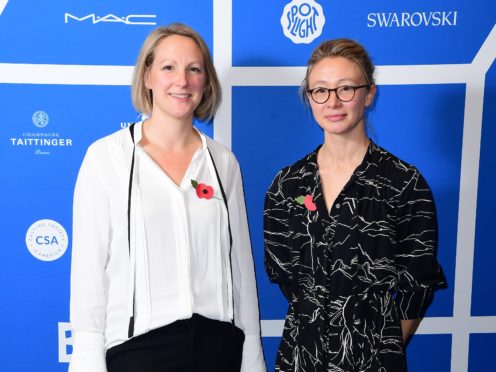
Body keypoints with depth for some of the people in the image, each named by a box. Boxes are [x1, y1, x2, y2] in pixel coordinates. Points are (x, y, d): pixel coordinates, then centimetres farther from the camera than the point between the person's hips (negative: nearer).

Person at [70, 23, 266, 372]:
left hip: (218, 342, 3)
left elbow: (240, 263, 5)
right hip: (138, 343, -2)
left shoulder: (224, 161, 2)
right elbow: (89, 265, -6)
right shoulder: (105, 156, -6)